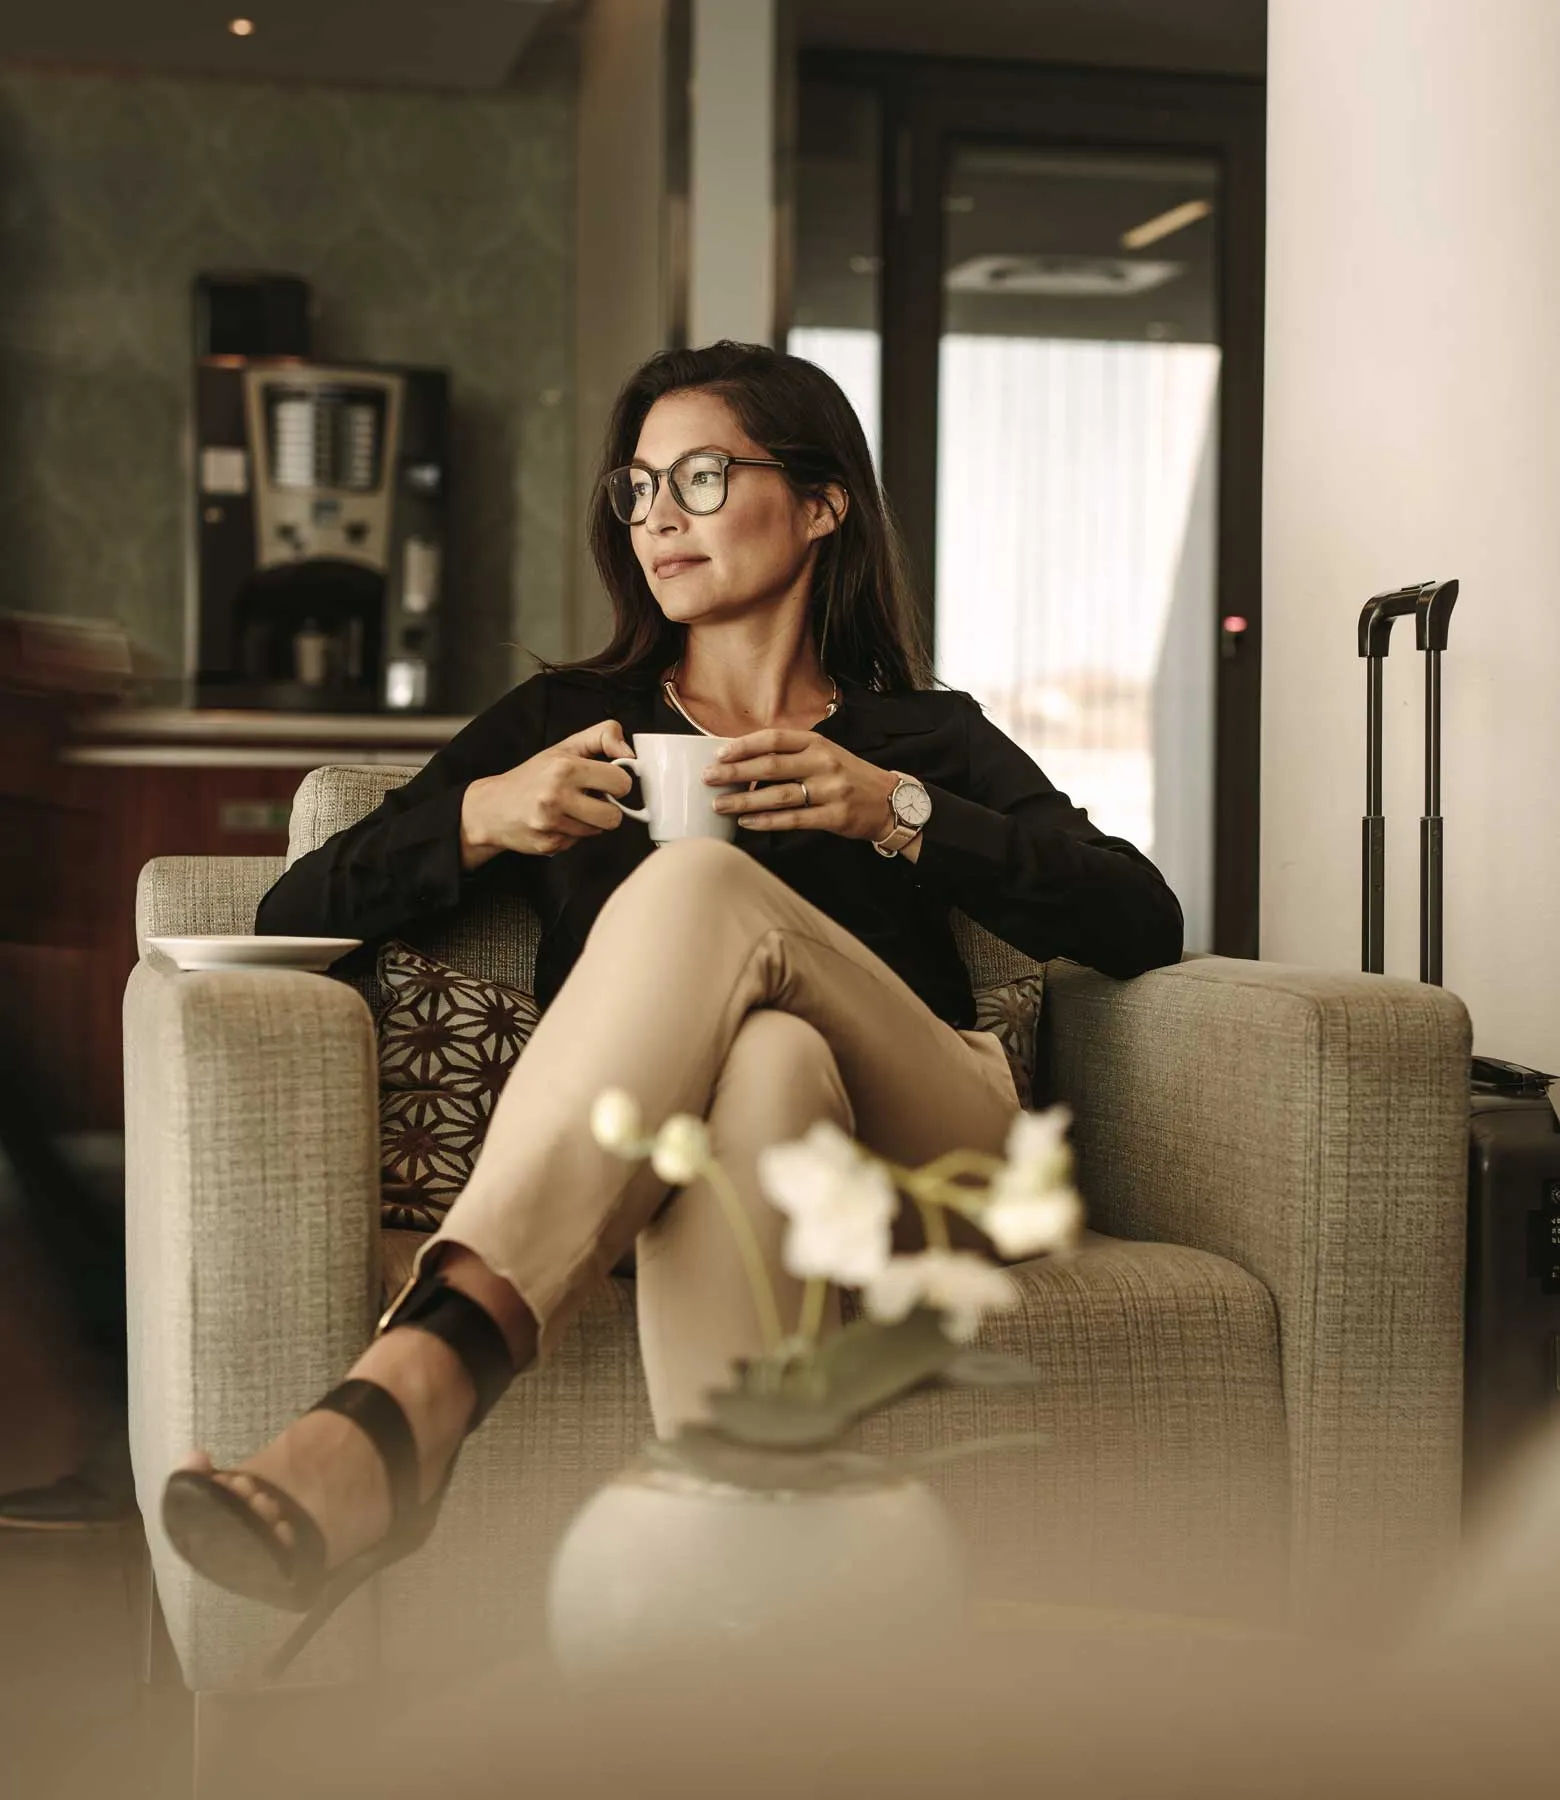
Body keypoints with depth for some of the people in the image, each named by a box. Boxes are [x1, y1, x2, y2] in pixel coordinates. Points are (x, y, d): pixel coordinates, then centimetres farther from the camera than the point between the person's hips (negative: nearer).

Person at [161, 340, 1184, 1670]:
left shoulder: (926, 735, 24)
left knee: (700, 888, -31)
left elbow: (1143, 925, 7)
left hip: (912, 1168, 0)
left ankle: (409, 1391, -52)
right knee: (759, 1063, -37)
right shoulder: (564, 720, 26)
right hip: (655, 1148, 1)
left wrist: (897, 812, -4)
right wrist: (479, 818, -1)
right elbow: (292, 918, 17)